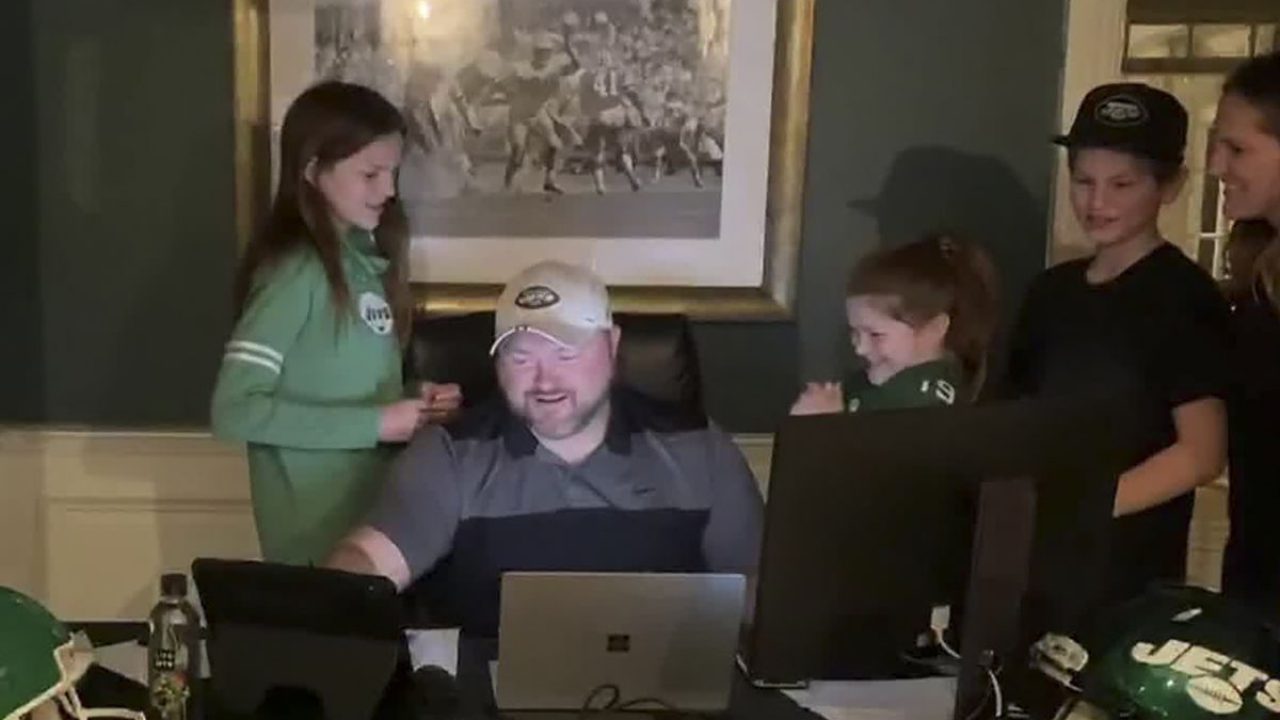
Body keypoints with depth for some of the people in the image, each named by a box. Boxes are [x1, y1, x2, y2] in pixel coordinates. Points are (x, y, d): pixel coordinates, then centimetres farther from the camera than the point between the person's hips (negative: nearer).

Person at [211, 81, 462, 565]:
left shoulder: (365, 258, 5)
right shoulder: (298, 271, -17)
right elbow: (234, 410, -22)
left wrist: (412, 404, -4)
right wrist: (375, 423, -21)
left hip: (371, 517, 7)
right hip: (318, 534, -7)